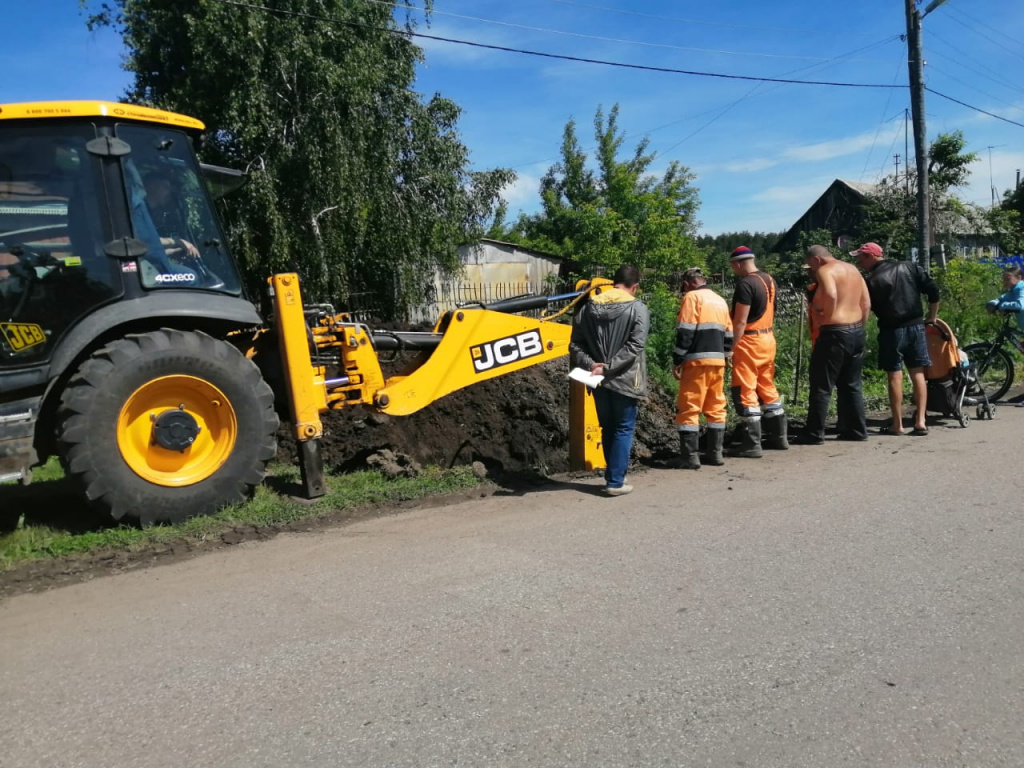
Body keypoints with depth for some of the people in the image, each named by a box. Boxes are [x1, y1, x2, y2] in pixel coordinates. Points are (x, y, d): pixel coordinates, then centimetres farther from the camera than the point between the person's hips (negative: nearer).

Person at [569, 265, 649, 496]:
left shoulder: (588, 307, 7)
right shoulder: (637, 308, -6)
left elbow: (575, 344, 1)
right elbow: (634, 346, -17)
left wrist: (590, 364, -9)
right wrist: (607, 368, -18)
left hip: (599, 381, 4)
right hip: (624, 380, -4)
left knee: (608, 429, 16)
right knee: (623, 430, 6)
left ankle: (613, 476, 24)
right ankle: (615, 482, 4)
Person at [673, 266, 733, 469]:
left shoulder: (692, 297, -4)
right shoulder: (720, 300, 18)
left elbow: (685, 332, -12)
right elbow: (728, 335, 18)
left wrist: (677, 360, -8)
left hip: (697, 360, -7)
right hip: (717, 361, 7)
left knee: (689, 409, -3)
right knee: (716, 408, 14)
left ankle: (691, 457, -5)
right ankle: (715, 453, 18)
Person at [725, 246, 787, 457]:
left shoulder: (745, 284, -17)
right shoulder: (769, 280, 10)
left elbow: (740, 322, -20)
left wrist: (731, 348, -16)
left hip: (750, 342, -9)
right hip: (769, 338, 9)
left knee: (744, 392, -3)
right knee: (767, 388, 17)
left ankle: (752, 445, -2)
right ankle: (779, 436, 25)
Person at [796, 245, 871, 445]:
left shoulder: (825, 271, -9)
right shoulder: (853, 269, 16)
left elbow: (831, 295, -29)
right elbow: (866, 303, 15)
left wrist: (826, 317, -15)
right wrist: (858, 326, 19)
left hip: (835, 333, -8)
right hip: (857, 332, 8)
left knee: (821, 386, -2)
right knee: (852, 385, 16)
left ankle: (814, 434, 2)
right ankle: (857, 430, 19)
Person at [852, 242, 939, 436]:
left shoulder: (870, 280, -6)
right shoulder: (909, 268, 7)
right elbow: (933, 290, 4)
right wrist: (932, 317, 12)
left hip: (892, 331, -4)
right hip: (916, 326, 4)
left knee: (895, 376, 1)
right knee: (918, 374, 7)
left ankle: (897, 425, 4)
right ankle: (920, 421, 5)